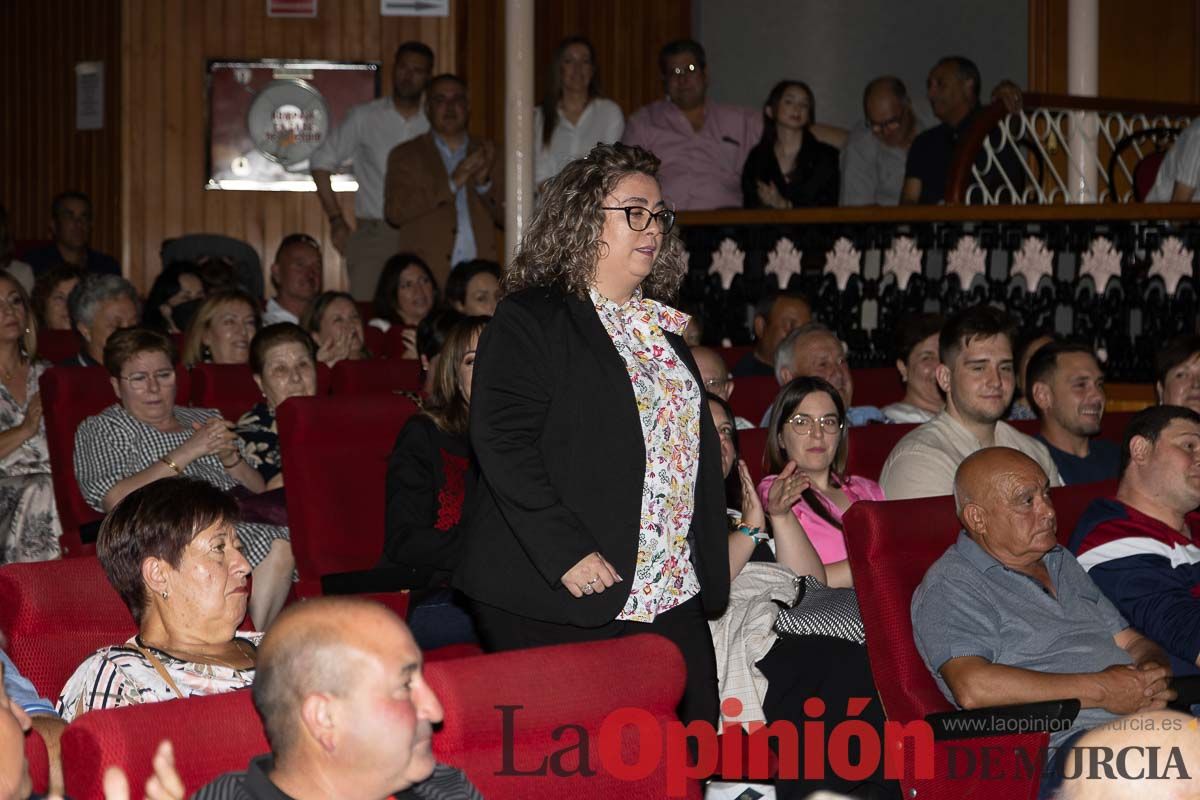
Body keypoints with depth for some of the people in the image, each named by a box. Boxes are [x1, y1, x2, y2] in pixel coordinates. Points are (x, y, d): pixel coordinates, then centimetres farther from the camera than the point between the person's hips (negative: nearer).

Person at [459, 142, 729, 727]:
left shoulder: (662, 329, 20)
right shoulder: (530, 319, -4)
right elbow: (502, 442, -14)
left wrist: (710, 574, 15)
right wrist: (565, 553, -21)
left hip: (672, 602, 7)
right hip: (558, 605, -7)